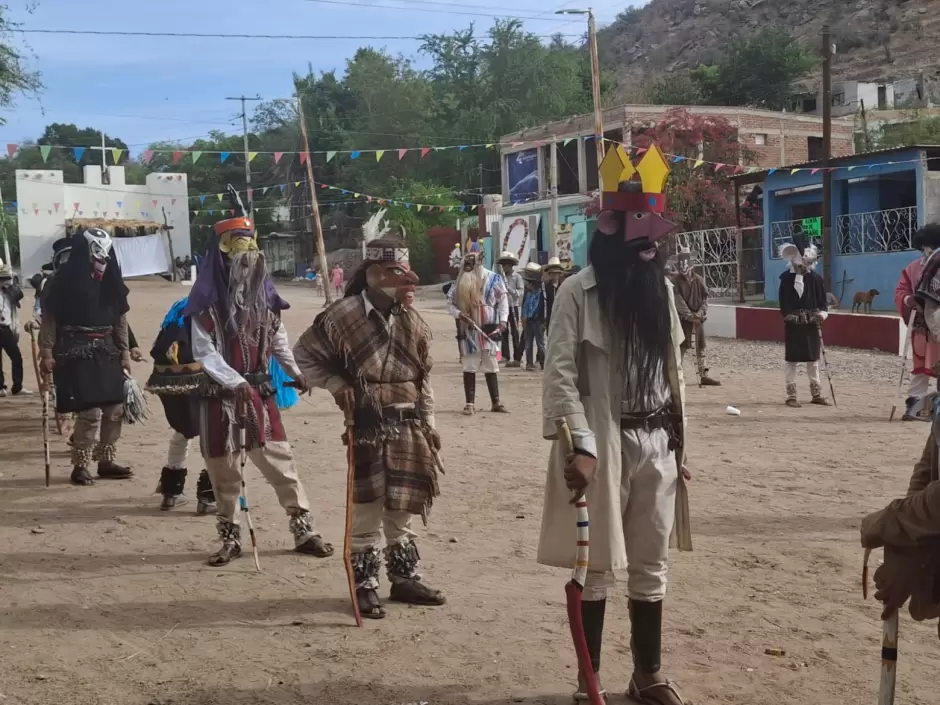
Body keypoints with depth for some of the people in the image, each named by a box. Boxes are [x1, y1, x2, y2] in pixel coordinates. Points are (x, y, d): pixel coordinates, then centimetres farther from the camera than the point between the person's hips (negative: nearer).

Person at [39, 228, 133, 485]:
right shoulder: (64, 280, -8)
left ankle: (106, 462, 18)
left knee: (115, 409, 6)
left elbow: (120, 318, 12)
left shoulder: (110, 280, 8)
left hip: (106, 351, 6)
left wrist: (125, 351, 10)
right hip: (77, 352, -6)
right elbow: (49, 318, -8)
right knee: (88, 411, -10)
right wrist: (46, 352, -12)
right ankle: (80, 466, 3)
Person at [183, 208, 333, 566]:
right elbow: (204, 352, -13)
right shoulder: (208, 304, -9)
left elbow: (278, 338, 18)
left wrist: (294, 372, 18)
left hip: (260, 391, 3)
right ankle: (230, 538, 19)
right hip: (220, 394, -3)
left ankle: (303, 530, 8)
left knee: (279, 459, 2)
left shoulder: (264, 295, 5)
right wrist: (237, 383, -21)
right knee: (223, 469, 5)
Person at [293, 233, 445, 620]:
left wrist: (428, 424, 10)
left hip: (408, 427, 5)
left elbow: (424, 379, 13)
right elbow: (304, 354, 0)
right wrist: (336, 385, -11)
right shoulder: (343, 315, -9)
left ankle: (405, 578, 26)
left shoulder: (412, 321, 7)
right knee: (366, 508, 0)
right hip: (368, 426, -5)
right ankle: (364, 585, 12)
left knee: (402, 506, 14)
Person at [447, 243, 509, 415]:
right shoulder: (461, 280, 3)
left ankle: (496, 402, 15)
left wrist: (503, 320, -7)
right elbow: (450, 301, 8)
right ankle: (469, 403, 7)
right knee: (469, 367, 3)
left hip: (489, 329, -1)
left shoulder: (493, 278, -3)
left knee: (491, 367, 8)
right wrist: (458, 313, -11)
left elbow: (503, 298, 2)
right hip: (469, 330, 1)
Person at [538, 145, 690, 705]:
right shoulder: (581, 290, -10)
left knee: (652, 566, 13)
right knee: (597, 566, 3)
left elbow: (674, 370, 14)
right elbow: (561, 374, -14)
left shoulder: (661, 287, 9)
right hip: (604, 444, -5)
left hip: (656, 442, 6)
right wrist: (580, 447, -23)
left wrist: (680, 443, 13)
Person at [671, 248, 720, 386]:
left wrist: (701, 312, -11)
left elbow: (705, 297, 5)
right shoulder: (676, 280, -6)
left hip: (698, 317, 4)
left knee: (700, 346, 9)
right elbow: (678, 300, -12)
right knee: (683, 346, -9)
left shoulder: (699, 279, 5)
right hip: (684, 317, -4)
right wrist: (690, 315, -18)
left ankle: (703, 375, 17)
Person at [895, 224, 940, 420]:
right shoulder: (912, 269, 7)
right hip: (922, 327, 1)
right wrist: (908, 300, -19)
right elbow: (900, 292, 2)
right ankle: (913, 404, 7)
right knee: (920, 367, 6)